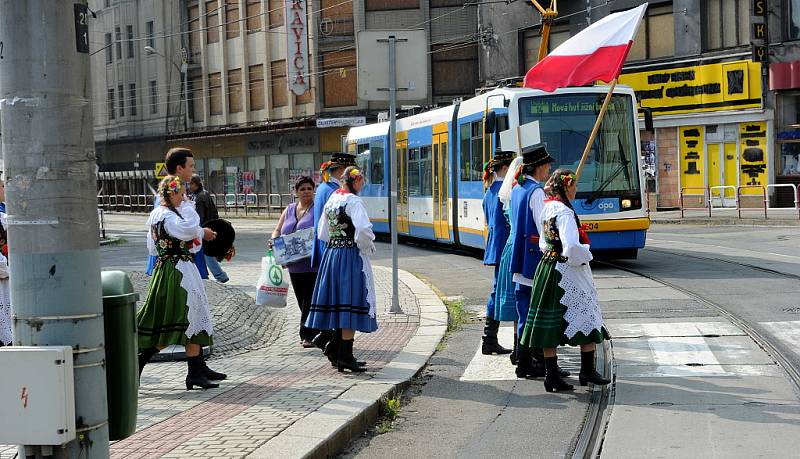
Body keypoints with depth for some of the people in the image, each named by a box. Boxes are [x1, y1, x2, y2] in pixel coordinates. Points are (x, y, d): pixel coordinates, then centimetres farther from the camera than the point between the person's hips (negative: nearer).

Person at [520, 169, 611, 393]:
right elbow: (571, 247, -26)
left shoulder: (547, 209, 10)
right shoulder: (564, 212, -18)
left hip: (547, 268, 9)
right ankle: (587, 371, 12)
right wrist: (586, 256, -9)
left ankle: (551, 375, 9)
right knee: (587, 318, 5)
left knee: (550, 324, 7)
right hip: (568, 272, -9)